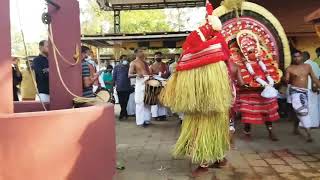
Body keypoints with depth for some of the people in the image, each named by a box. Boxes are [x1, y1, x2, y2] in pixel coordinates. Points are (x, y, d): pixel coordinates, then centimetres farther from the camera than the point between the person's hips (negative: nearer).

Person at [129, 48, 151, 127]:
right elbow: (129, 75, -8)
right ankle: (140, 121, 0)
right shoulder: (133, 63, 0)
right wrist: (136, 74, -26)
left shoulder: (145, 62, 18)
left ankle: (147, 119, 17)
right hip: (140, 83, -6)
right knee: (140, 102, -5)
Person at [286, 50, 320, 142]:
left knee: (300, 112, 14)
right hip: (295, 91, -5)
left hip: (305, 92, 5)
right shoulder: (289, 68, -4)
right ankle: (308, 134, -16)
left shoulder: (307, 66, 8)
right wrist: (286, 80, -30)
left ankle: (296, 127, 36)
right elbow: (286, 81, -7)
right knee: (302, 111, -17)